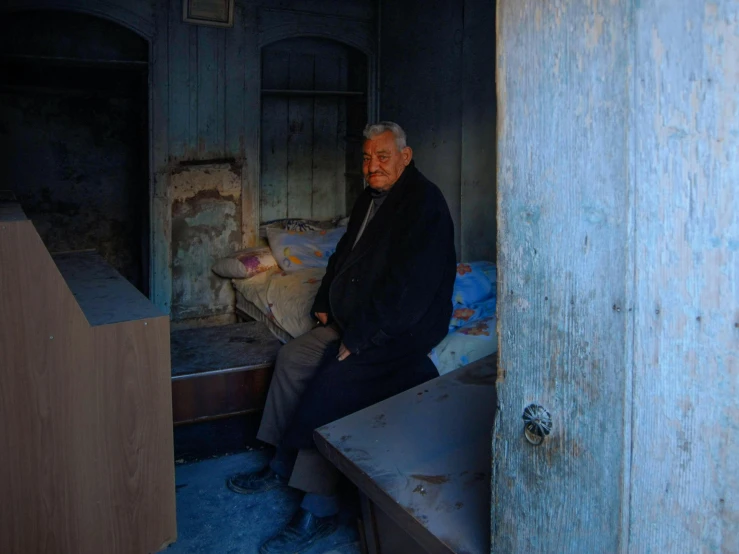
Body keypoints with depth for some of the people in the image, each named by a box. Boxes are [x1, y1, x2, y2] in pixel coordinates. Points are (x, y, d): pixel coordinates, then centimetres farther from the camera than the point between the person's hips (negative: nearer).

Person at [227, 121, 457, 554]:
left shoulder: (424, 203, -16)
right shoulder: (371, 199, 14)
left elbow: (409, 286, -25)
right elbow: (345, 255, 26)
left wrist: (359, 338, -23)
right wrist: (326, 304, 11)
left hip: (402, 332, -10)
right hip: (353, 323, 10)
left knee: (331, 384, -25)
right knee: (292, 358, 3)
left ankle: (319, 511, -15)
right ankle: (282, 466, 14)